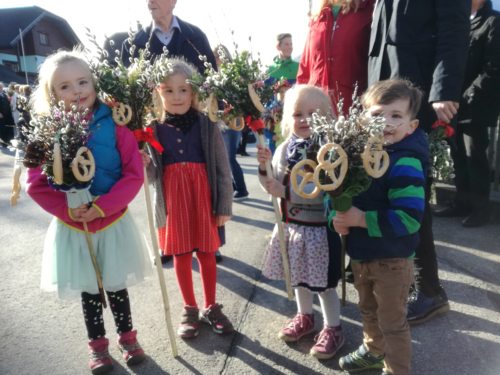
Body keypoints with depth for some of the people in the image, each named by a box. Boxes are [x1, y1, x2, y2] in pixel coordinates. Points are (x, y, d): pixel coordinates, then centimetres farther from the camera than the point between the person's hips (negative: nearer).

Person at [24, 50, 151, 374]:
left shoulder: (114, 124, -11)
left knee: (117, 286, 15)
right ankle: (97, 344, 37)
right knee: (89, 290, 17)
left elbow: (134, 175, -13)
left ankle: (127, 336, 37)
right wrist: (66, 210, -20)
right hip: (71, 227, 1)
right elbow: (36, 184, -5)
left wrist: (102, 207, -21)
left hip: (113, 221, -1)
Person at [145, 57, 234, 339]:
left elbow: (223, 167, -5)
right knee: (181, 255, 12)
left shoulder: (206, 124, -7)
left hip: (203, 196, -1)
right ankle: (190, 309, 32)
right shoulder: (155, 129, -3)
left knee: (207, 253, 13)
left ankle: (211, 307, 33)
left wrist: (225, 206, -5)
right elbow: (152, 173, 2)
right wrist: (143, 165, -20)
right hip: (173, 200, 1)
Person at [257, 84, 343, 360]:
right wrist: (264, 168, -12)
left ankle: (333, 328, 29)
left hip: (319, 227, -6)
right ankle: (305, 317, 45)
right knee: (298, 276, 22)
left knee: (324, 283, 8)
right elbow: (274, 187, 4)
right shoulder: (284, 149, 1)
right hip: (292, 225, 6)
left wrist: (285, 192, -27)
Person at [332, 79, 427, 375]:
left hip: (392, 260, -7)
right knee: (368, 310, 29)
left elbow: (410, 218, -31)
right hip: (360, 253, 8)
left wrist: (361, 219, -29)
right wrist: (336, 216, -14)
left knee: (393, 323, 13)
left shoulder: (406, 164, -25)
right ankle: (374, 350, 54)